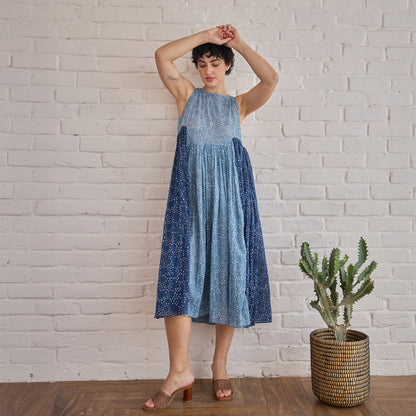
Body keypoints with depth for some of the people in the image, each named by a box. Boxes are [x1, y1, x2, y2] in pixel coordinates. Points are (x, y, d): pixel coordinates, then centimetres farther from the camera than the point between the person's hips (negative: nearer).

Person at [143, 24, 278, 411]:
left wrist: (238, 42, 7)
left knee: (229, 269, -1)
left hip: (230, 189, 1)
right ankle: (179, 370, -3)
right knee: (181, 269, -10)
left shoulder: (239, 104, 16)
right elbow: (162, 55, 4)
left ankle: (220, 364, 13)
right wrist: (206, 35, 7)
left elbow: (271, 78, -1)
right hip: (190, 188, 0)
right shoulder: (187, 94, 17)